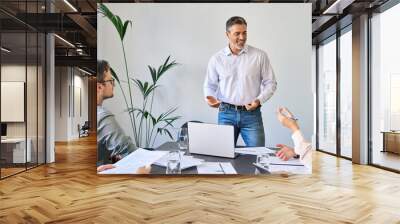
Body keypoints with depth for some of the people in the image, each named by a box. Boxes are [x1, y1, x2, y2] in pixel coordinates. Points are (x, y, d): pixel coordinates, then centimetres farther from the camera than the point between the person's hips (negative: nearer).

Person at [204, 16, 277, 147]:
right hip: (226, 113, 1)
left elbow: (270, 83, 4)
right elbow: (210, 85, 10)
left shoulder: (259, 55, 0)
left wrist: (259, 100, -12)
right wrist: (210, 97, -11)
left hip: (252, 113, 0)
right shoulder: (216, 59, 3)